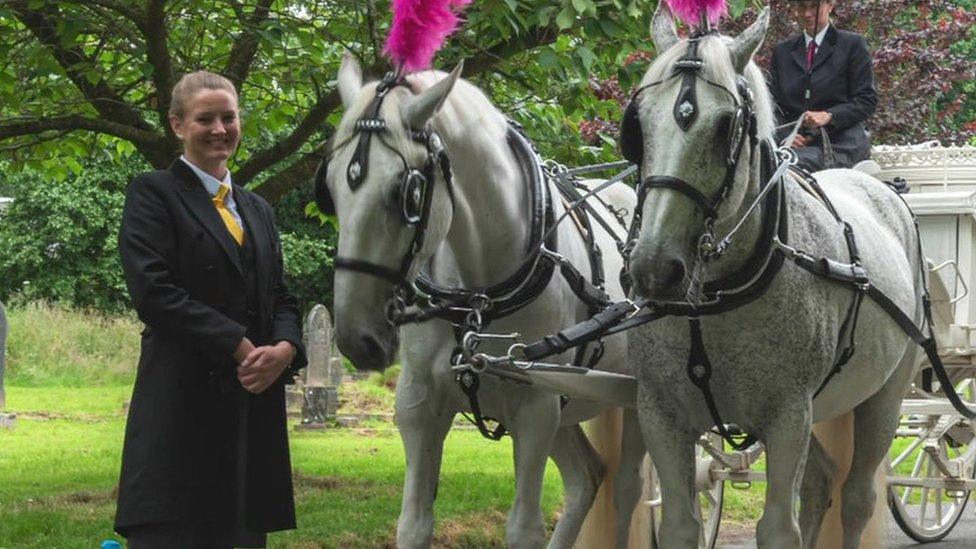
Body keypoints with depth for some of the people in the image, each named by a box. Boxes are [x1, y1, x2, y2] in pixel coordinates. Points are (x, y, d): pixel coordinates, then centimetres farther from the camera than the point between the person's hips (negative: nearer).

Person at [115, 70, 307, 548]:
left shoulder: (257, 209, 23)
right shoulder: (153, 194, 1)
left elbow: (281, 298, 19)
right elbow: (153, 293, -10)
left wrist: (284, 348, -4)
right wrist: (239, 347, -14)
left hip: (254, 400, 6)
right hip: (183, 401, -6)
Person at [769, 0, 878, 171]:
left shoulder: (853, 45, 9)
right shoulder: (782, 51, 21)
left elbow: (868, 100, 1)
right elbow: (773, 104, 15)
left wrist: (829, 115, -15)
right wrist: (785, 135, -6)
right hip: (798, 143, 4)